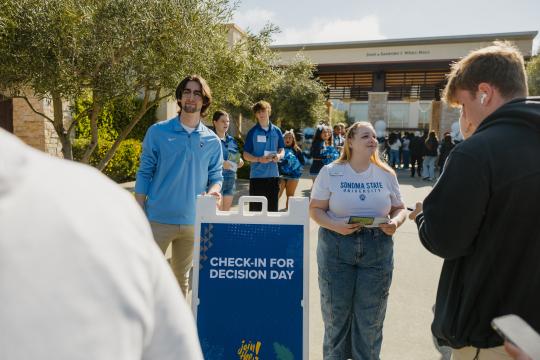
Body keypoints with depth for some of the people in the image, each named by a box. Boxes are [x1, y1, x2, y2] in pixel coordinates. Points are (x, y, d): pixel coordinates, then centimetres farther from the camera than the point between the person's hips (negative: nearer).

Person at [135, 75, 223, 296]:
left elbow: (216, 176, 8)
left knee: (181, 278, 17)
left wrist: (213, 191, -16)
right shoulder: (158, 132, -2)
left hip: (193, 221, 2)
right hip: (158, 219, -2)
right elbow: (144, 174, -1)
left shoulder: (212, 141, 5)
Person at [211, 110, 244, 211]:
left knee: (226, 211, 13)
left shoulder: (232, 140, 15)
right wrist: (221, 163, -24)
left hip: (231, 179, 7)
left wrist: (240, 162, 0)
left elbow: (237, 159, 23)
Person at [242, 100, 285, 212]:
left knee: (273, 207, 11)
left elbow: (282, 149, 14)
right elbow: (246, 155, -1)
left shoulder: (276, 131, 7)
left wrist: (279, 155, -10)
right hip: (257, 175, -3)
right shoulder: (252, 132, -1)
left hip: (273, 174, 3)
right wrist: (259, 159, -18)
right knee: (255, 208, 1)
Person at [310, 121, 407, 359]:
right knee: (336, 312, 10)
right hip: (337, 247, -1)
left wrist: (395, 222, -11)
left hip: (377, 249, 2)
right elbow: (315, 209, -1)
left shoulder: (386, 174, 5)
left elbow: (399, 208, 12)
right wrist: (335, 226, -19)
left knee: (370, 317, 9)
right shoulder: (330, 172, -2)